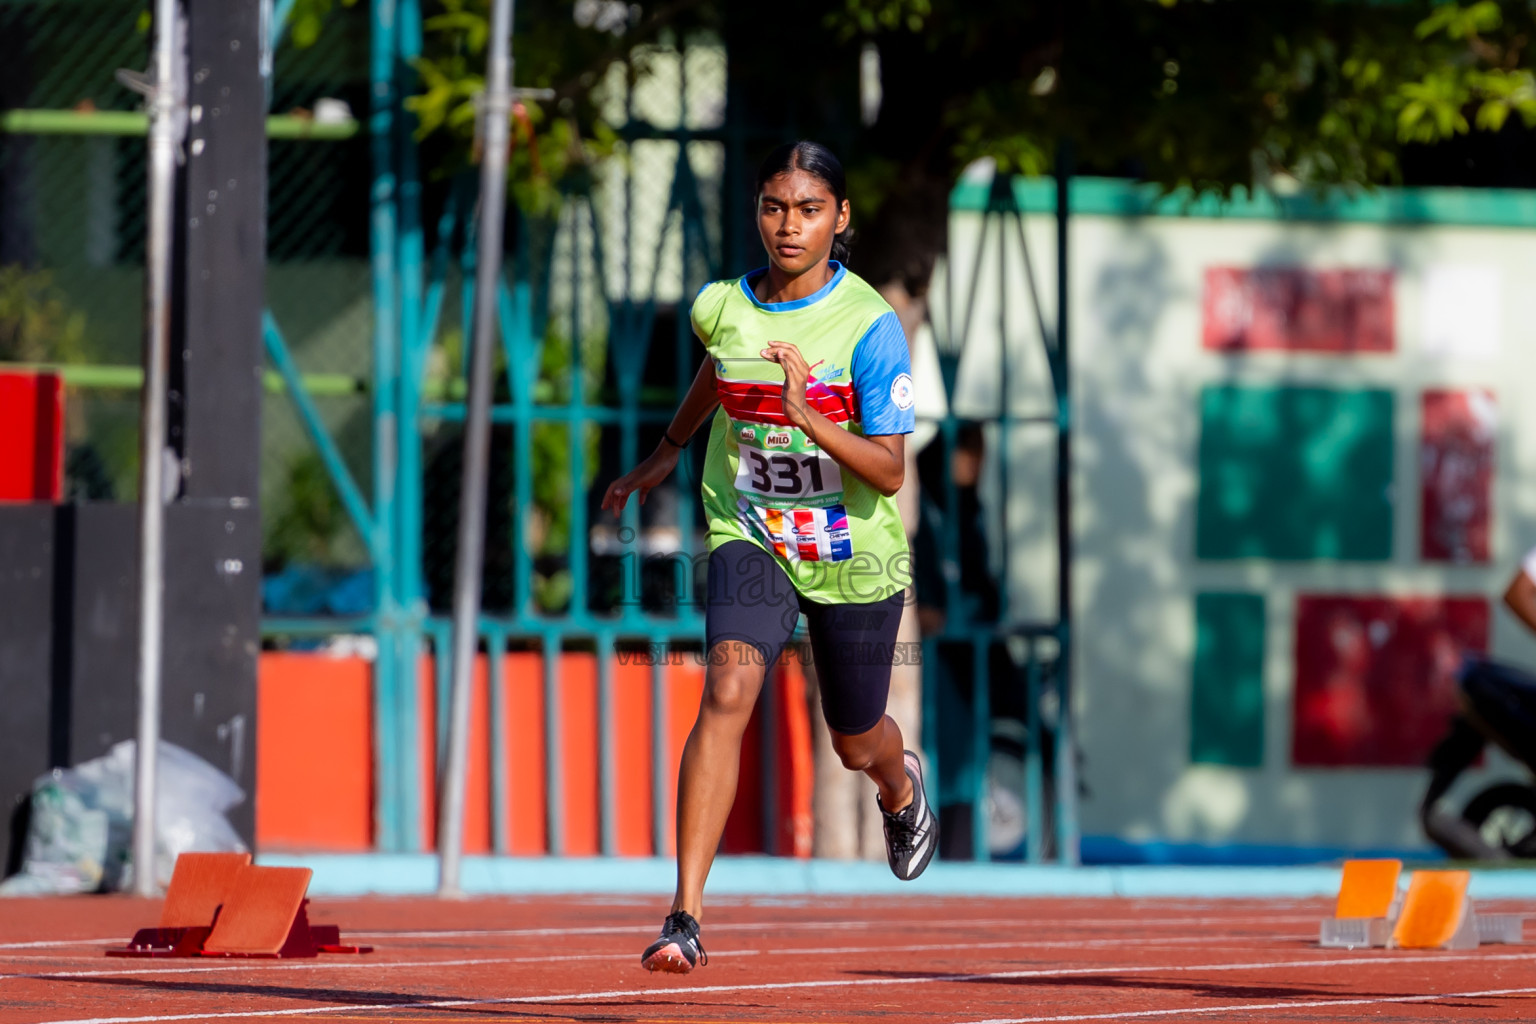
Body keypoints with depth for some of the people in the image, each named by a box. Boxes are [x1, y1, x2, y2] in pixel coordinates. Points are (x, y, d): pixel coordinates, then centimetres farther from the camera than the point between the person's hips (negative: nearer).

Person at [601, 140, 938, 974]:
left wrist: (808, 417, -34)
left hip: (854, 556, -1)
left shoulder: (869, 325, -17)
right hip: (750, 537, 1)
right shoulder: (721, 307, -6)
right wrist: (667, 453, 28)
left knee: (857, 746, 18)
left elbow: (888, 472, -20)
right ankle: (686, 916, -30)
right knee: (729, 689, -26)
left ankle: (901, 789, 59)